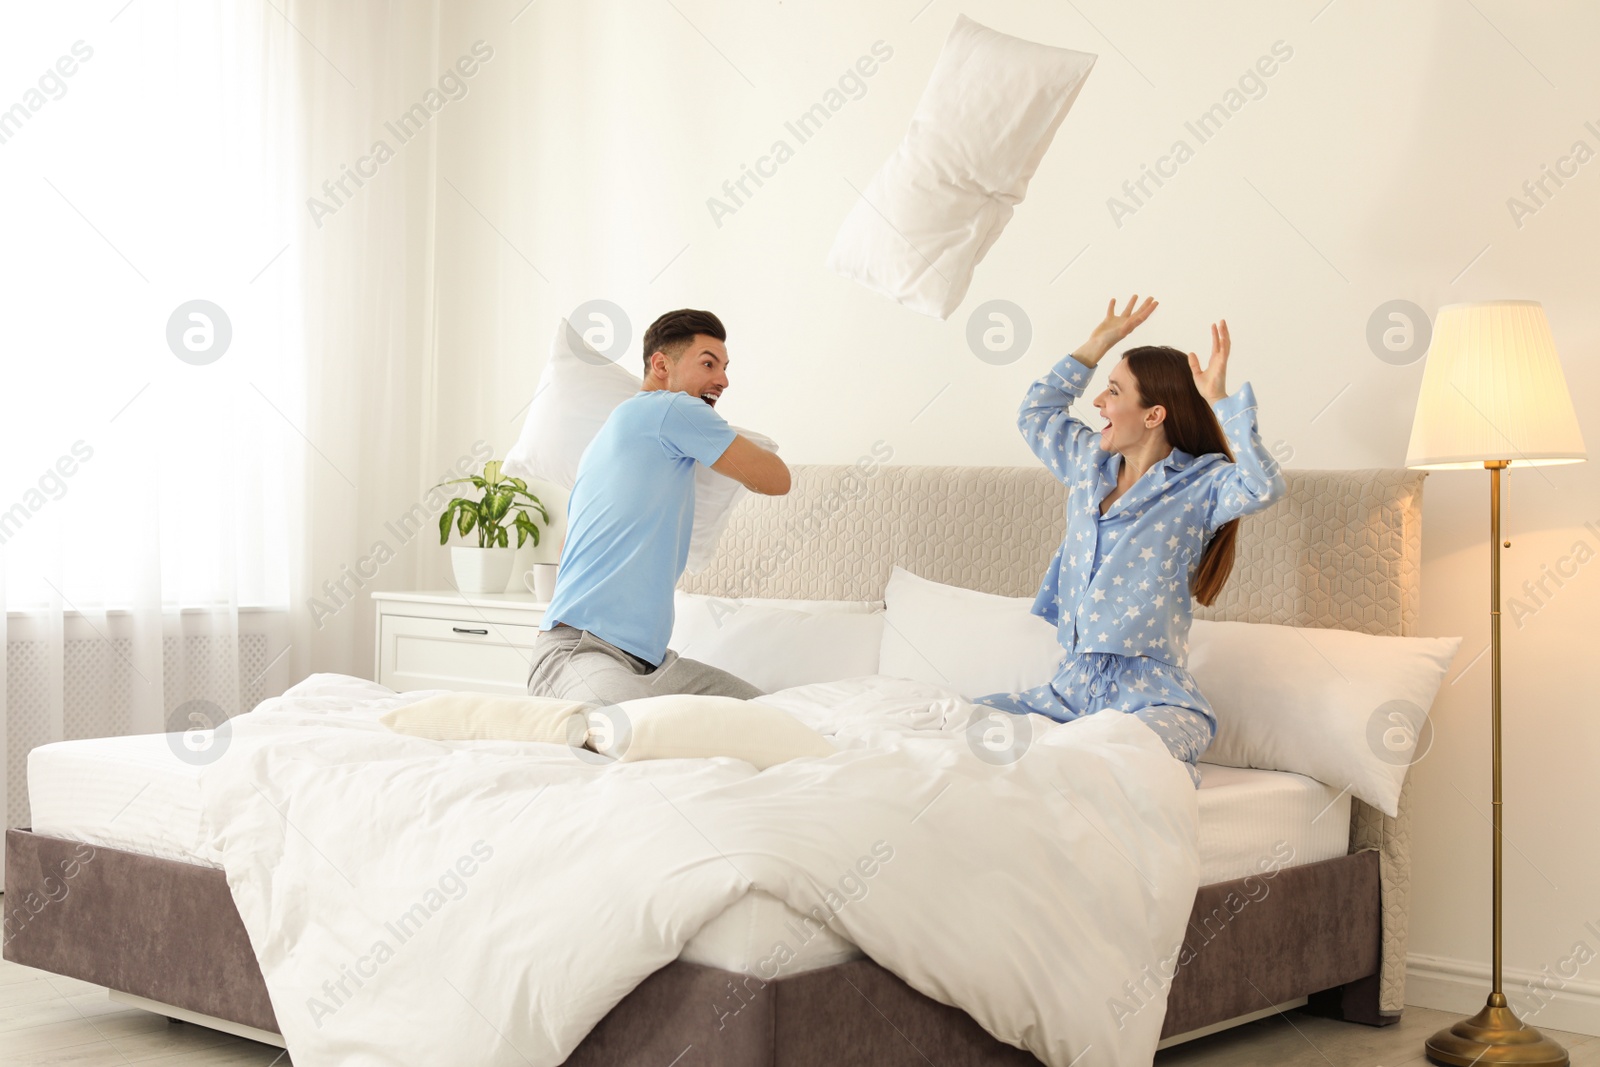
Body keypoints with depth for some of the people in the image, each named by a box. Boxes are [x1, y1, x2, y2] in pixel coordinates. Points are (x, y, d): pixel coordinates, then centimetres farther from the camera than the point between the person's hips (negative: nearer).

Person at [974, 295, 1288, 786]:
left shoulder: (1197, 484, -6)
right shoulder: (1090, 463, 15)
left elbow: (1263, 486, -27)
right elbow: (1035, 415, 33)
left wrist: (1219, 399, -20)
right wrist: (1095, 346, 25)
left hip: (1152, 696, -7)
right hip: (1071, 686, 7)